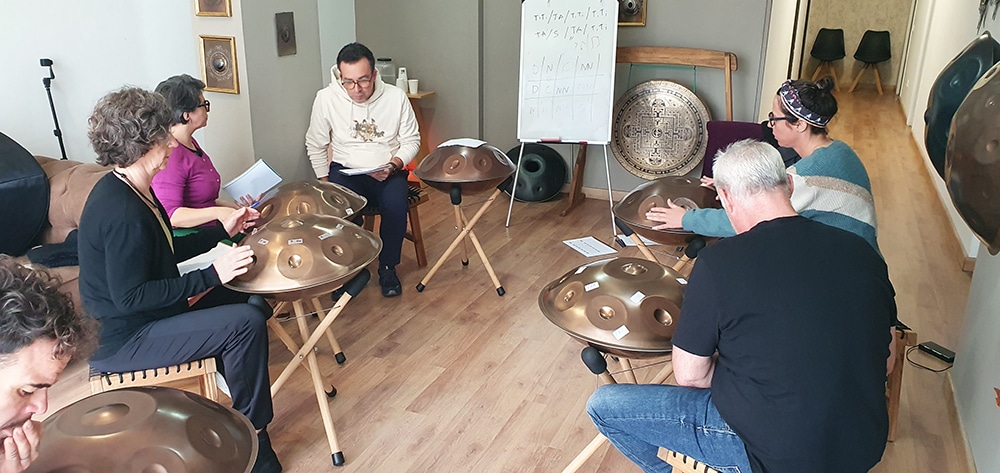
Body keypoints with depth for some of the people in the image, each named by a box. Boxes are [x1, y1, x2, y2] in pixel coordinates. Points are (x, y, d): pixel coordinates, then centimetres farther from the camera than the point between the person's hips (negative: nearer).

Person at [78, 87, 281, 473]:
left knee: (250, 302, 14)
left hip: (149, 314, 11)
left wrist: (223, 230, 8)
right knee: (246, 324, -23)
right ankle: (252, 439, -7)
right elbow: (130, 297, -28)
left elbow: (165, 253, 15)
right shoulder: (122, 211, -27)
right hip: (122, 340, -11)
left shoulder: (129, 191, 5)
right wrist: (212, 274, -30)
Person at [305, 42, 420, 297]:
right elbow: (315, 145, 6)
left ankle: (388, 267, -6)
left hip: (388, 171, 0)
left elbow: (411, 140, 2)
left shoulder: (396, 97, -7)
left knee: (396, 205, -31)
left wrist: (393, 165, -15)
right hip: (345, 170, 0)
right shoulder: (326, 99, -7)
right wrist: (325, 182, -2)